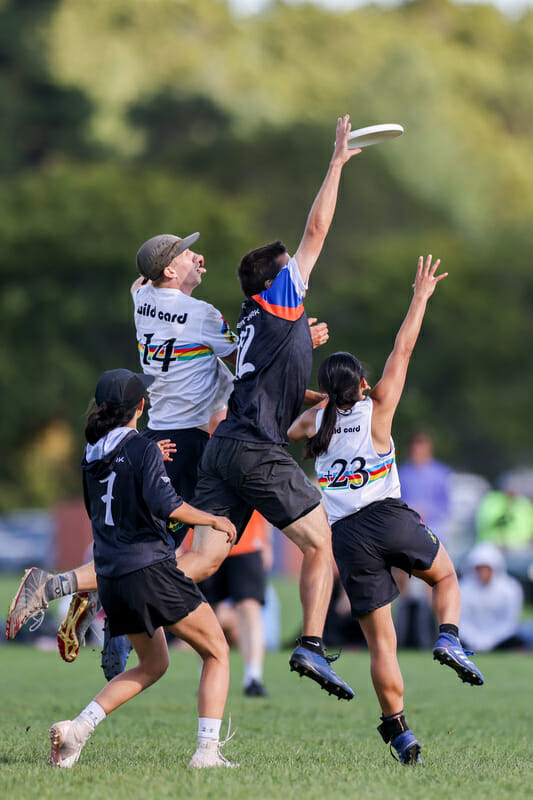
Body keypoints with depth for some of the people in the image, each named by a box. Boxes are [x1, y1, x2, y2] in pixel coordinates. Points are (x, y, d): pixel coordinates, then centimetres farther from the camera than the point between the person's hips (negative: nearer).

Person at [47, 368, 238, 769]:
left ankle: (79, 726, 6)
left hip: (111, 578, 7)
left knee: (153, 664, 23)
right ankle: (208, 749, -7)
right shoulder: (143, 449, -9)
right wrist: (214, 520, -6)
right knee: (217, 653, 5)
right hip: (151, 569, -7)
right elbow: (166, 505, -21)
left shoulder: (92, 456, 11)